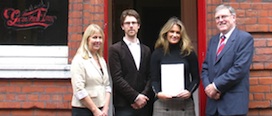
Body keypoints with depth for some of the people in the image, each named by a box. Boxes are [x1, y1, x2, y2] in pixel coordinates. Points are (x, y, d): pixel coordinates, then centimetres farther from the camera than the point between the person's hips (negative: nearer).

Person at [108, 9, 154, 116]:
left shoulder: (146, 50, 14)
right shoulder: (115, 49, 0)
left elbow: (149, 77, 9)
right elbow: (117, 78, -8)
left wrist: (144, 97, -6)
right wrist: (136, 97, -11)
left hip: (144, 104, 4)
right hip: (124, 106, -4)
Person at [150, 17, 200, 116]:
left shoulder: (189, 53, 5)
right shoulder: (157, 53, 5)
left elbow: (196, 78, 6)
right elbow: (154, 79, 3)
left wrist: (189, 91, -11)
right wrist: (158, 93, -15)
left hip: (185, 102, 1)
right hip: (163, 102, 0)